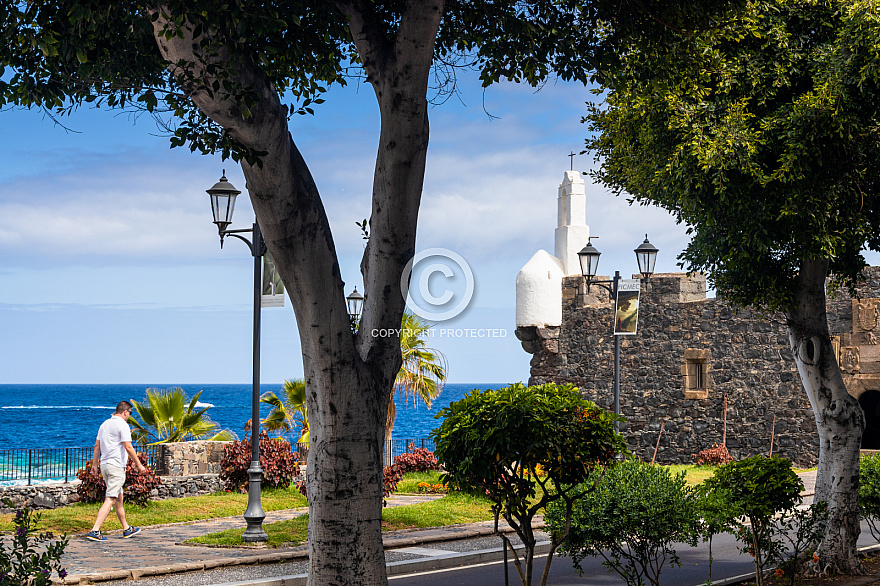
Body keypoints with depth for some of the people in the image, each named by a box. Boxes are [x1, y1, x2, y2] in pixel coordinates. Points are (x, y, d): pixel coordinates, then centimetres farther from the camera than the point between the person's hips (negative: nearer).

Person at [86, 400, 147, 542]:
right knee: (110, 500, -10)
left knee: (119, 498, 18)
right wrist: (138, 464, -11)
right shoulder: (123, 425, -12)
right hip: (116, 466, -9)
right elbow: (128, 447, -17)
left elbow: (97, 445, 16)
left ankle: (127, 529, 27)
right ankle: (95, 531, -18)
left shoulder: (105, 424, 13)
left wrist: (95, 463, 23)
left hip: (104, 465, 9)